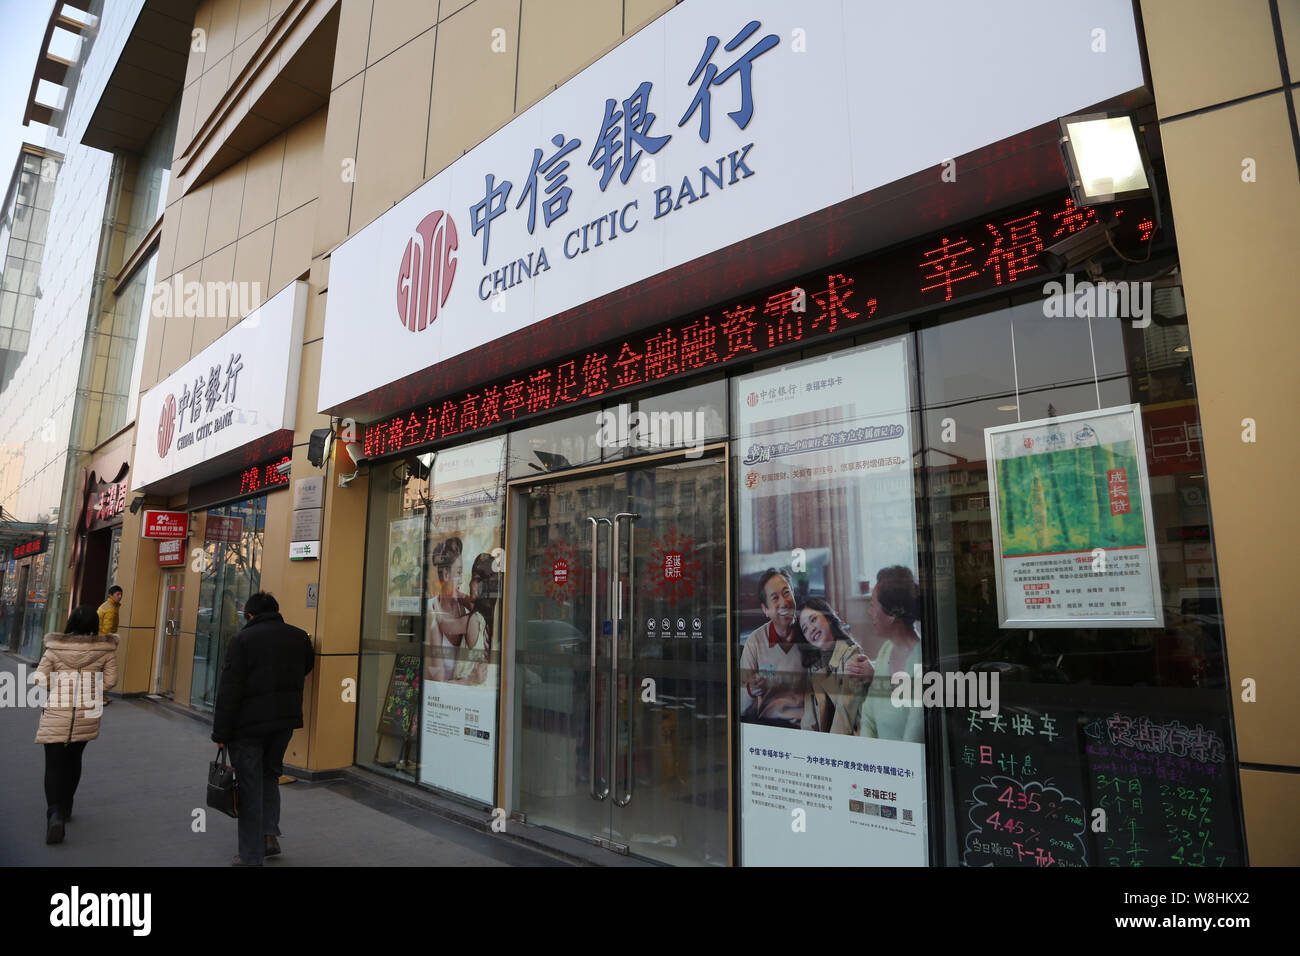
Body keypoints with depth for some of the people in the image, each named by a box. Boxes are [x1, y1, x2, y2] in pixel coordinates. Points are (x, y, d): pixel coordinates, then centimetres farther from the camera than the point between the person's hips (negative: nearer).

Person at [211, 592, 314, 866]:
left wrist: (221, 732, -6)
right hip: (286, 720, 4)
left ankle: (252, 856, 14)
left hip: (249, 723, -4)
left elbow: (229, 689, -11)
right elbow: (306, 668, 20)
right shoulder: (299, 636, 4)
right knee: (270, 775, 24)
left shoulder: (243, 639, -9)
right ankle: (270, 833, 14)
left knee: (250, 787, 6)